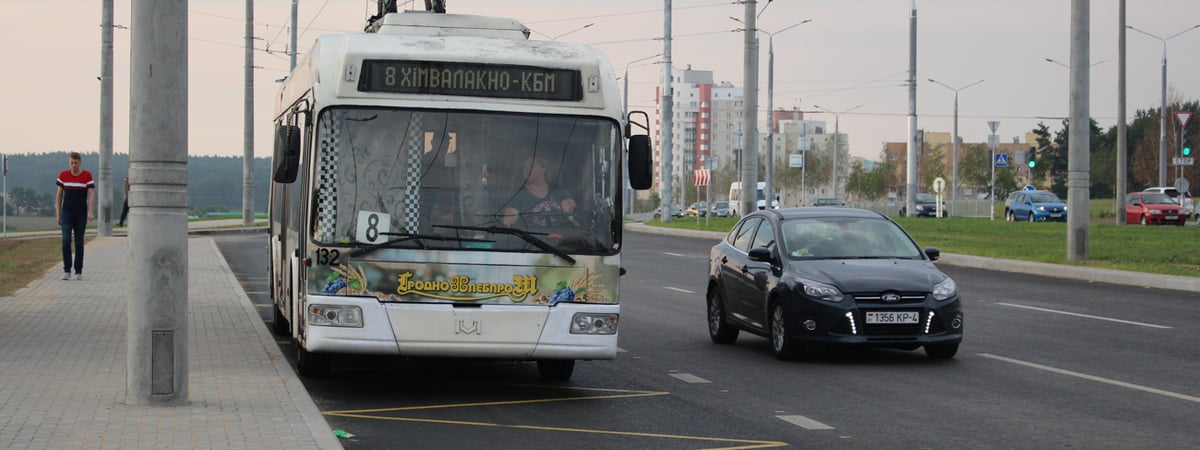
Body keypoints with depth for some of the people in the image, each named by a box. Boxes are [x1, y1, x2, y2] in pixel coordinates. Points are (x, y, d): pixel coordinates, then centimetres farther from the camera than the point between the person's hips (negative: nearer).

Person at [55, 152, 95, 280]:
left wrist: (90, 212, -17)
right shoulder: (63, 175, 3)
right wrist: (58, 213, 6)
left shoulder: (87, 176, -1)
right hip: (66, 213, 0)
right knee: (66, 240, -12)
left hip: (81, 214, 0)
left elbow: (91, 194, -5)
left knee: (79, 243, 4)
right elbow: (59, 195, 9)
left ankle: (79, 271, 12)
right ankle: (67, 270, -7)